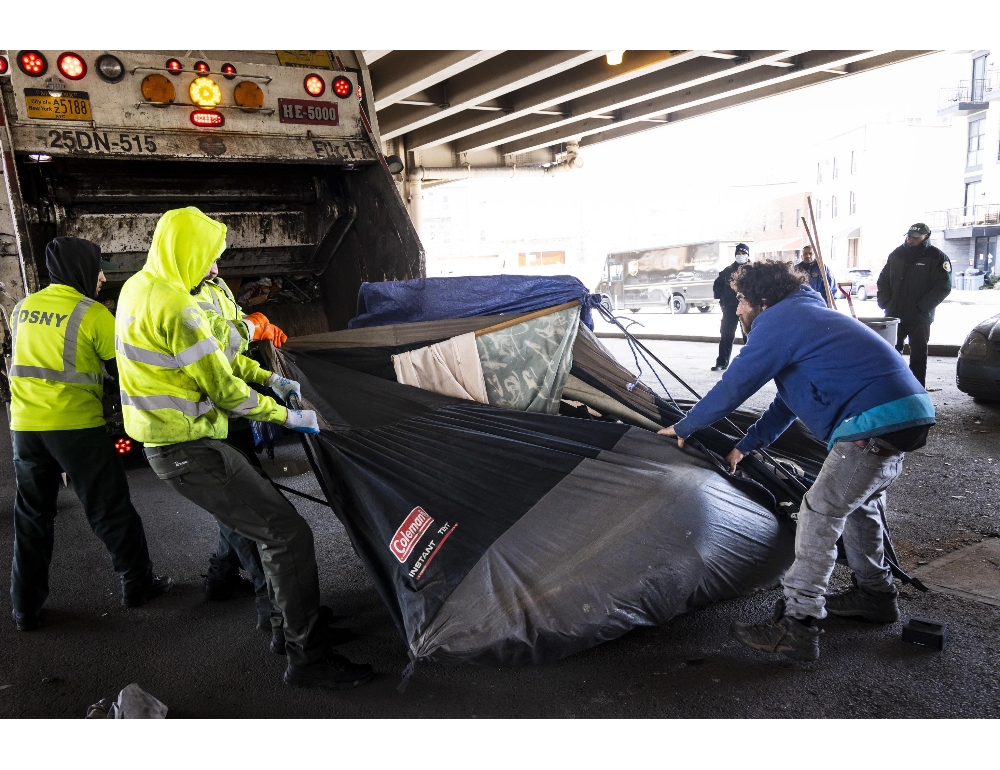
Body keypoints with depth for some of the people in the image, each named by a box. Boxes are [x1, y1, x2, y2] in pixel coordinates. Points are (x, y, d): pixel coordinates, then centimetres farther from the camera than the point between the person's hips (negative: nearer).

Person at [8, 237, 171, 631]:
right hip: (76, 426, -6)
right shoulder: (92, 313, -11)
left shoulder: (23, 308, 9)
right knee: (110, 509, 7)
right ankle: (138, 583, 18)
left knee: (32, 514, 15)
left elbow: (24, 358, 20)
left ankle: (26, 606, 21)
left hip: (25, 425, 6)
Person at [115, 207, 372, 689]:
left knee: (253, 508, 24)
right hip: (190, 451, -10)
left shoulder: (138, 286, 9)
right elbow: (224, 389, -19)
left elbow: (217, 353, 17)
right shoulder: (174, 306, -23)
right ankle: (307, 658, -3)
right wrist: (287, 417, -6)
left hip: (165, 443, 10)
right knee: (287, 533, -10)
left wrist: (268, 380, 17)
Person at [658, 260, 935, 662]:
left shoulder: (776, 322, -7)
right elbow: (787, 401, 28)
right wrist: (744, 447, 28)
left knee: (819, 516, -6)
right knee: (860, 505, 25)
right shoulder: (807, 315, 25)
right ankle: (875, 594, 41)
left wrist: (682, 427, 9)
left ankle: (797, 627, -3)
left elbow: (731, 388, -5)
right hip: (909, 410, 11)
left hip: (874, 423, -10)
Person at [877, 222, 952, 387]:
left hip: (919, 318, -4)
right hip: (893, 315, 4)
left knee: (918, 355, 2)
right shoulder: (897, 254, 9)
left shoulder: (936, 257, -5)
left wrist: (921, 308, -16)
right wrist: (885, 302, 2)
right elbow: (883, 280, 15)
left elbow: (943, 286, -10)